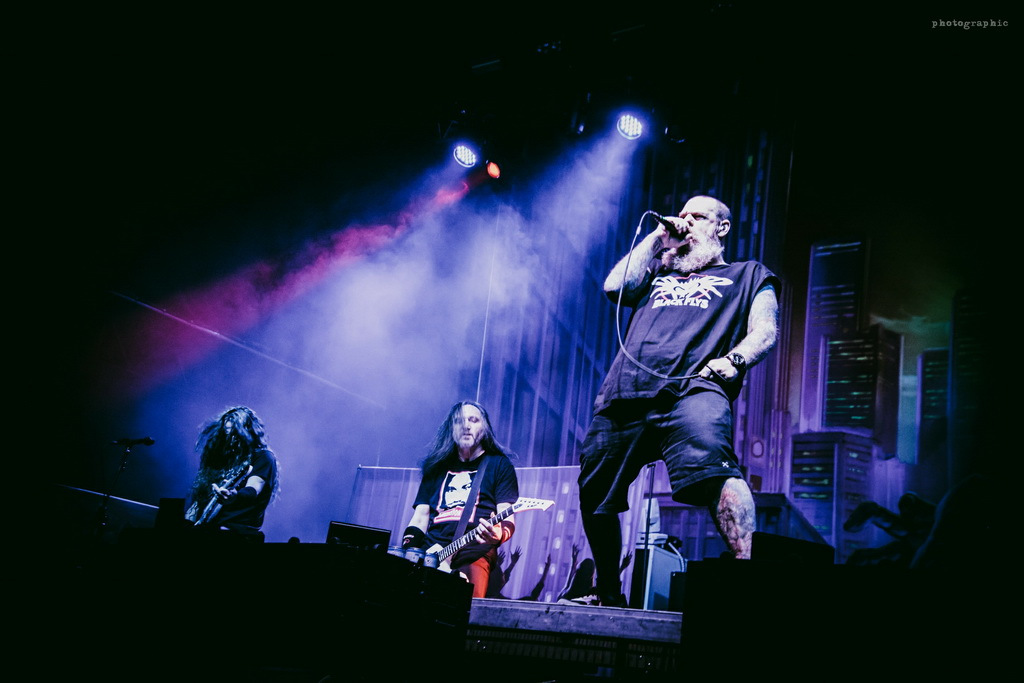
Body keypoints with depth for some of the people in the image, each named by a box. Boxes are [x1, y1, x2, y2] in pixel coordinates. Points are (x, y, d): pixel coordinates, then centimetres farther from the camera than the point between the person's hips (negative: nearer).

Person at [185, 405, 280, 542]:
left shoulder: (263, 457, 1)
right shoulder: (226, 456, 21)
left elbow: (253, 490, -17)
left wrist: (233, 497, -38)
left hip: (240, 533, -7)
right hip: (208, 528, 7)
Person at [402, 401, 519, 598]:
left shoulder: (499, 464, 12)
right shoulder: (437, 466, 24)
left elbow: (507, 520, 3)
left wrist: (498, 535, -21)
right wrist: (408, 548, 0)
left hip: (473, 553, -4)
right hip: (431, 552, 4)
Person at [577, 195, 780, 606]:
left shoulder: (748, 275, 26)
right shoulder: (658, 274, 36)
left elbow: (765, 329, 9)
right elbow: (615, 286, 16)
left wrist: (733, 359, -12)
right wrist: (658, 238, 24)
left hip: (692, 388, -4)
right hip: (625, 393, 5)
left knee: (712, 465, -34)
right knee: (593, 494, 4)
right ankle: (608, 596, 22)